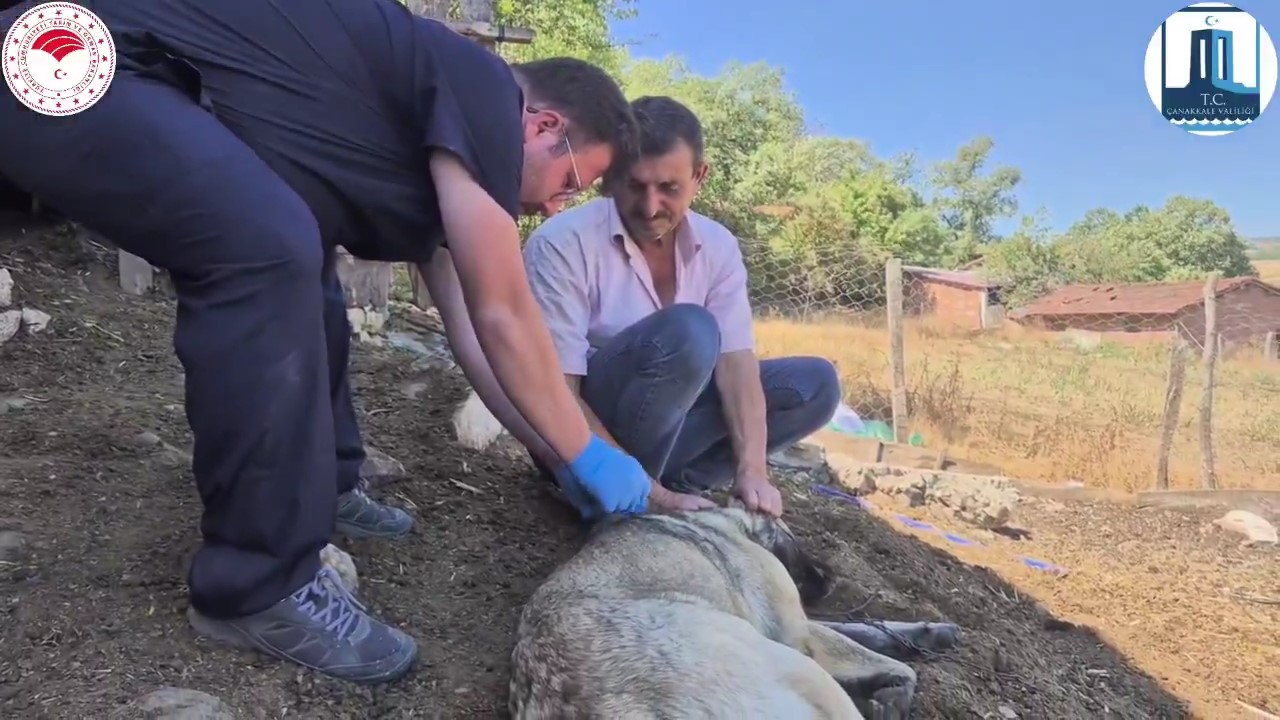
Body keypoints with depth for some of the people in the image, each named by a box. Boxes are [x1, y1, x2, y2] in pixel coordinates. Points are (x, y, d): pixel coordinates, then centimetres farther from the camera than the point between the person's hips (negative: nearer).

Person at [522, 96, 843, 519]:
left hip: (664, 417, 6)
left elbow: (735, 362, -13)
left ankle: (672, 483, -15)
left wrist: (752, 470, -27)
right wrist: (642, 487, -29)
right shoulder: (563, 244, -21)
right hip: (582, 436, -6)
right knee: (688, 331, -32)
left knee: (815, 384, -6)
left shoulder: (717, 247, -4)